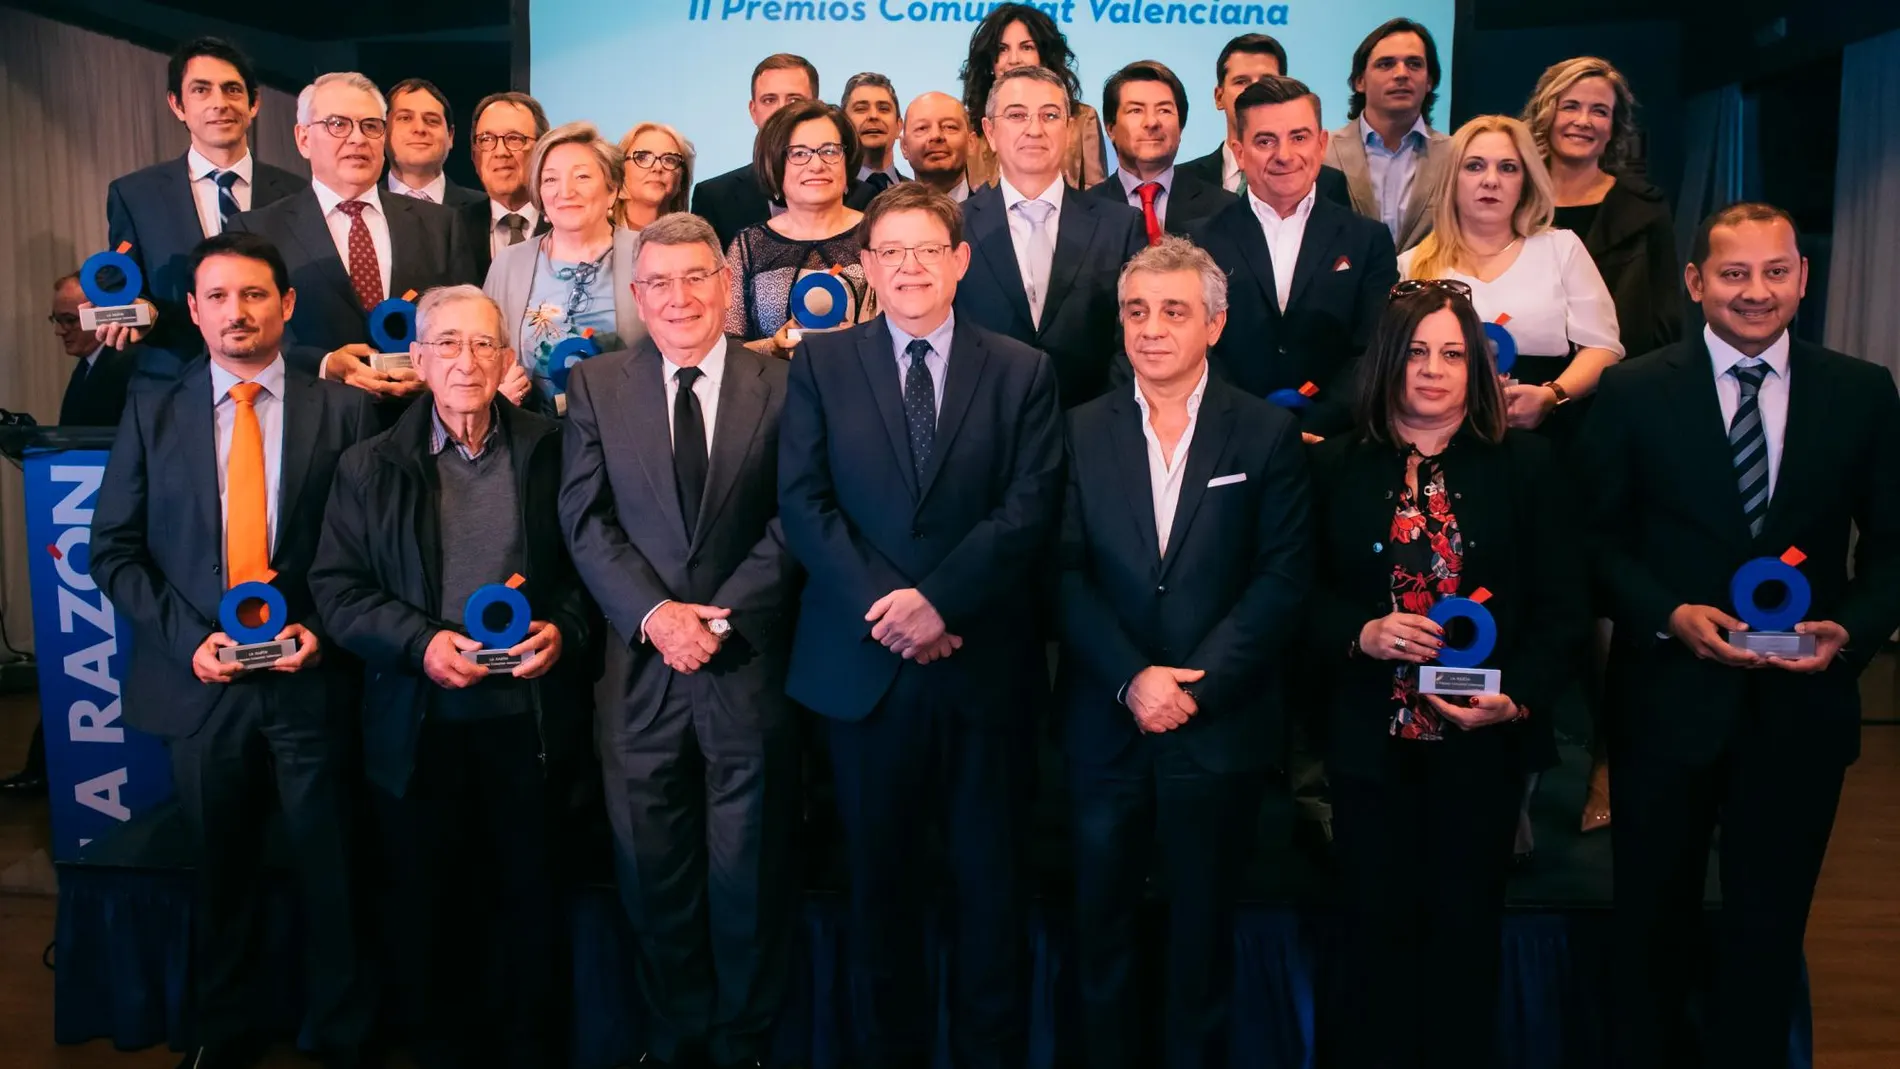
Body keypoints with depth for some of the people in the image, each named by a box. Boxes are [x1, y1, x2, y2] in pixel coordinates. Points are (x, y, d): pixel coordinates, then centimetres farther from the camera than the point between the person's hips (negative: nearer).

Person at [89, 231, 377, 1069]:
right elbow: (115, 549, 4)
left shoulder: (342, 410, 0)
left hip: (310, 679, -1)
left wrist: (324, 630, -12)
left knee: (330, 872, 7)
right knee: (221, 874, 15)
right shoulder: (152, 413, 5)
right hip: (200, 679, 2)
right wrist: (187, 638, -8)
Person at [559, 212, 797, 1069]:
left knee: (750, 871, 10)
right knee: (654, 871, 11)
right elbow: (586, 520, 1)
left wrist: (723, 614, -13)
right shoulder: (597, 385, 6)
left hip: (748, 667, -1)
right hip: (642, 668, 1)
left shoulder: (781, 385, 1)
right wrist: (654, 612, -13)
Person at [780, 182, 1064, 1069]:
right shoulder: (820, 364, 6)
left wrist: (938, 598, -17)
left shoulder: (1022, 372, 5)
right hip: (862, 662, 1)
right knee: (879, 877, 12)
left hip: (983, 662, 0)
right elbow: (803, 502, -3)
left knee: (990, 878, 9)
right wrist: (883, 606, -15)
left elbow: (1030, 507, -5)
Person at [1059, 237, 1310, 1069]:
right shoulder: (1080, 432, 3)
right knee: (1101, 923, 12)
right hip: (1105, 722, 2)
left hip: (1220, 725, -1)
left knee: (1203, 928, 12)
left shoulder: (1268, 435, -1)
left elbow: (1282, 580, -6)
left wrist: (1198, 685, -14)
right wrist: (1131, 679, -14)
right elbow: (1064, 573, -3)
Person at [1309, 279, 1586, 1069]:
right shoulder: (1335, 466, 3)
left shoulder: (1526, 464, 2)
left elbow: (1562, 608, -1)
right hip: (1370, 739, 0)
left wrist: (1517, 699, -15)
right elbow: (1302, 596, 2)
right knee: (1377, 931, 7)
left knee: (1466, 933, 11)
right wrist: (1362, 633, -17)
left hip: (1482, 744, 0)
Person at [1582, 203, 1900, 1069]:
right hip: (1669, 697, -1)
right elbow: (1599, 538, -3)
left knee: (1769, 927, 15)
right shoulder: (1634, 393, -4)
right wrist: (1670, 615, -17)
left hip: (1801, 704, 1)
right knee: (1652, 924, 16)